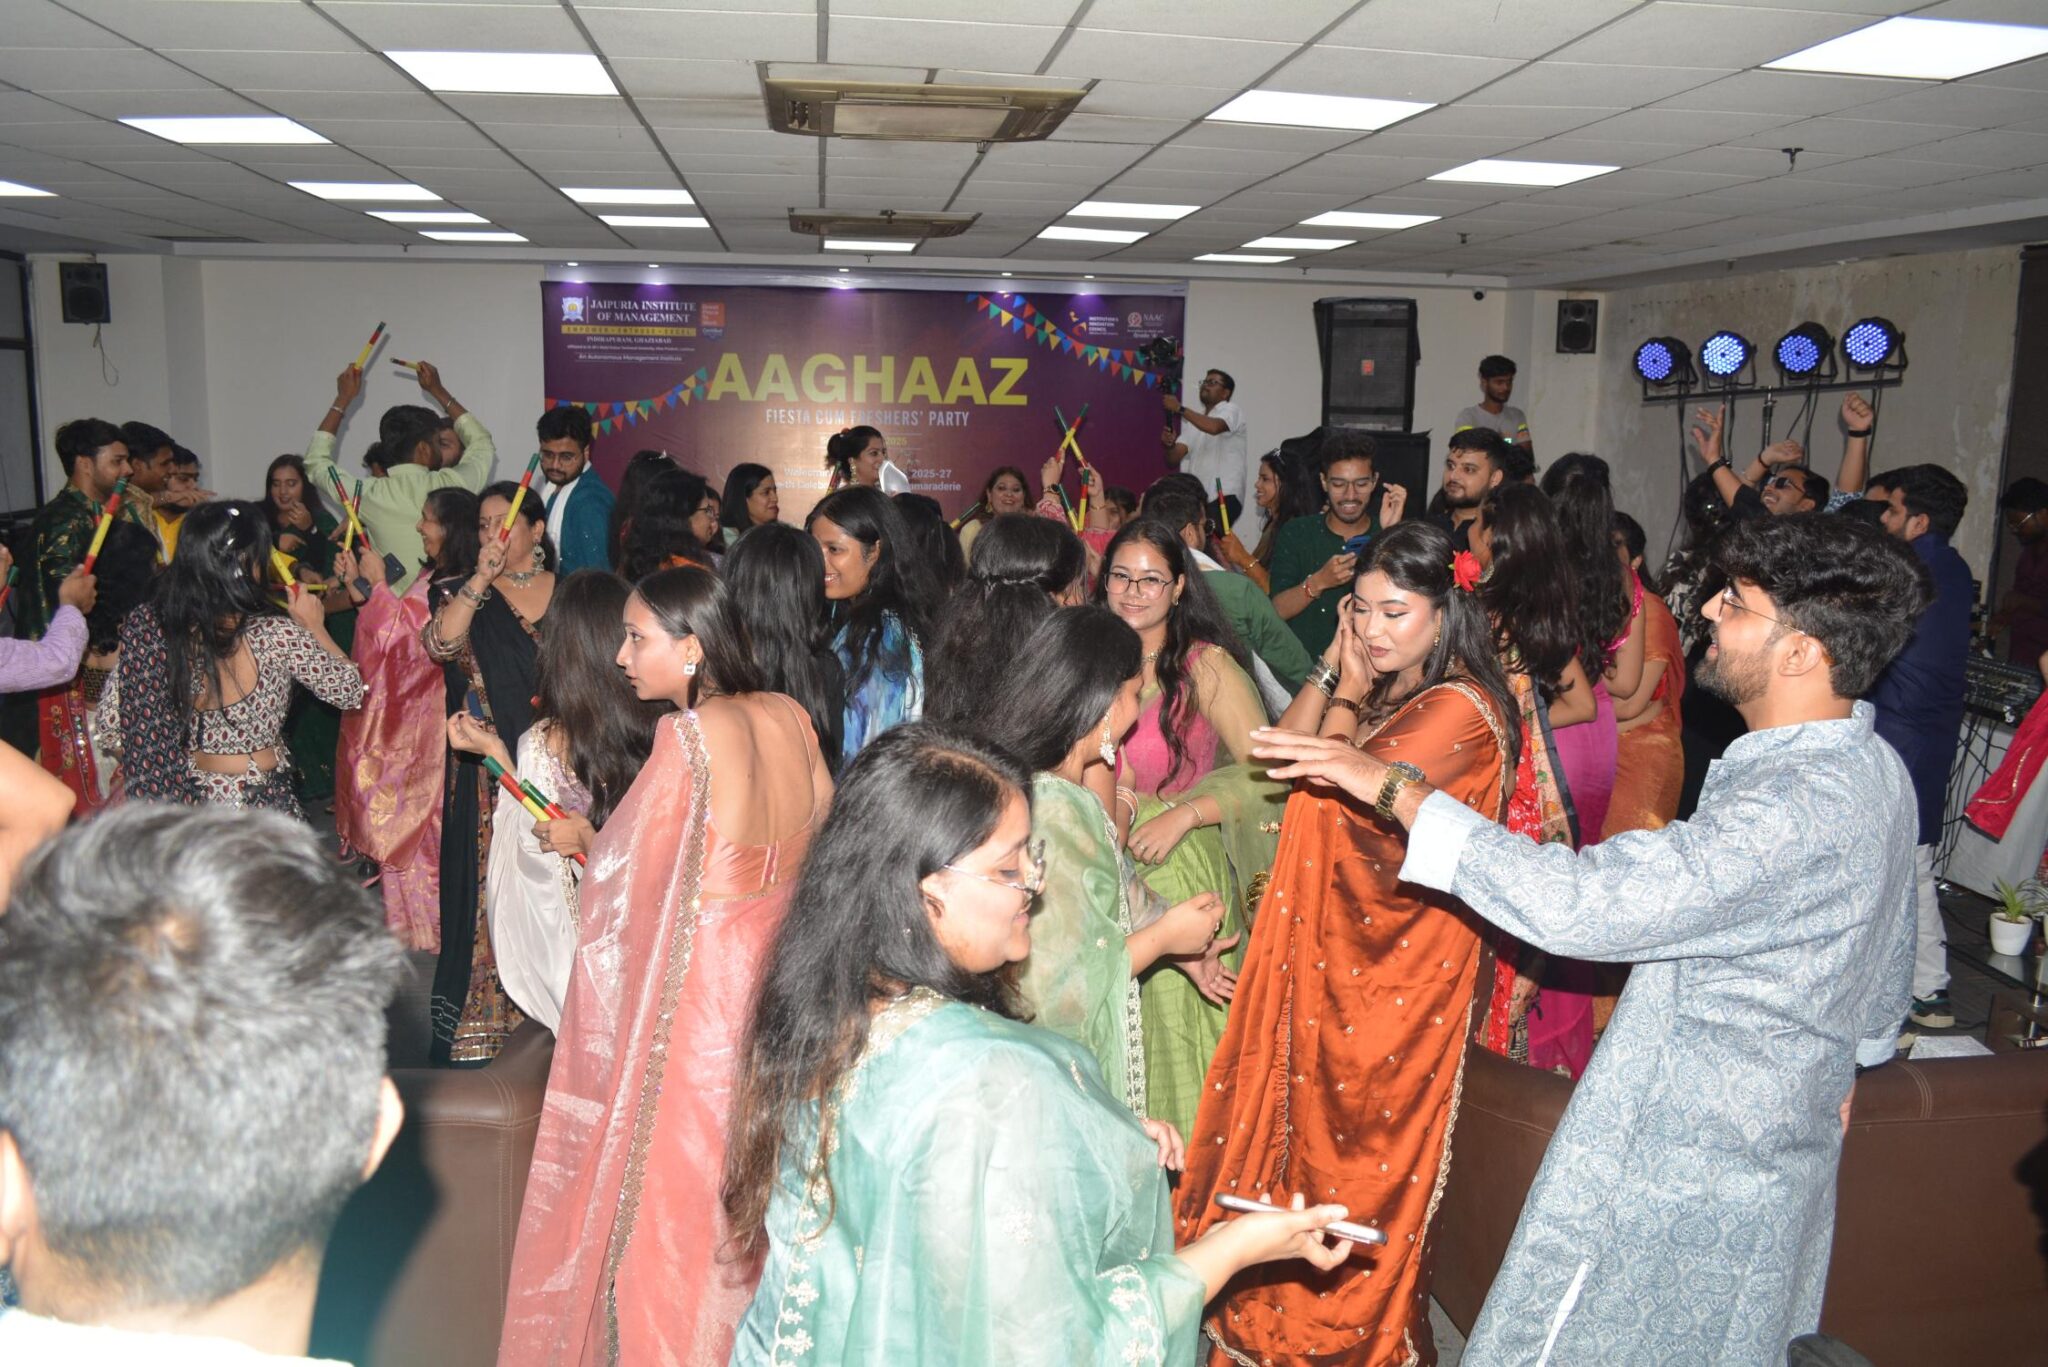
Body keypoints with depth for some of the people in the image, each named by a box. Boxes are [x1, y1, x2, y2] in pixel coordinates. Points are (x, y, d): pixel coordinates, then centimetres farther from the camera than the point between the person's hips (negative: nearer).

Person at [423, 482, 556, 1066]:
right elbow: (439, 645, -15)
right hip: (488, 772, -1)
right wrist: (481, 579, -21)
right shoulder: (463, 595, 6)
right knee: (489, 893, 1)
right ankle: (477, 1028, 11)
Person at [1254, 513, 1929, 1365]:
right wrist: (1849, 1061, 33)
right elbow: (1888, 968, 16)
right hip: (1784, 1138, 10)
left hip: (1683, 1160, -10)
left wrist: (1396, 788, -34)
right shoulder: (1874, 766, 1)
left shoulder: (1798, 807, -32)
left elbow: (1582, 902, -38)